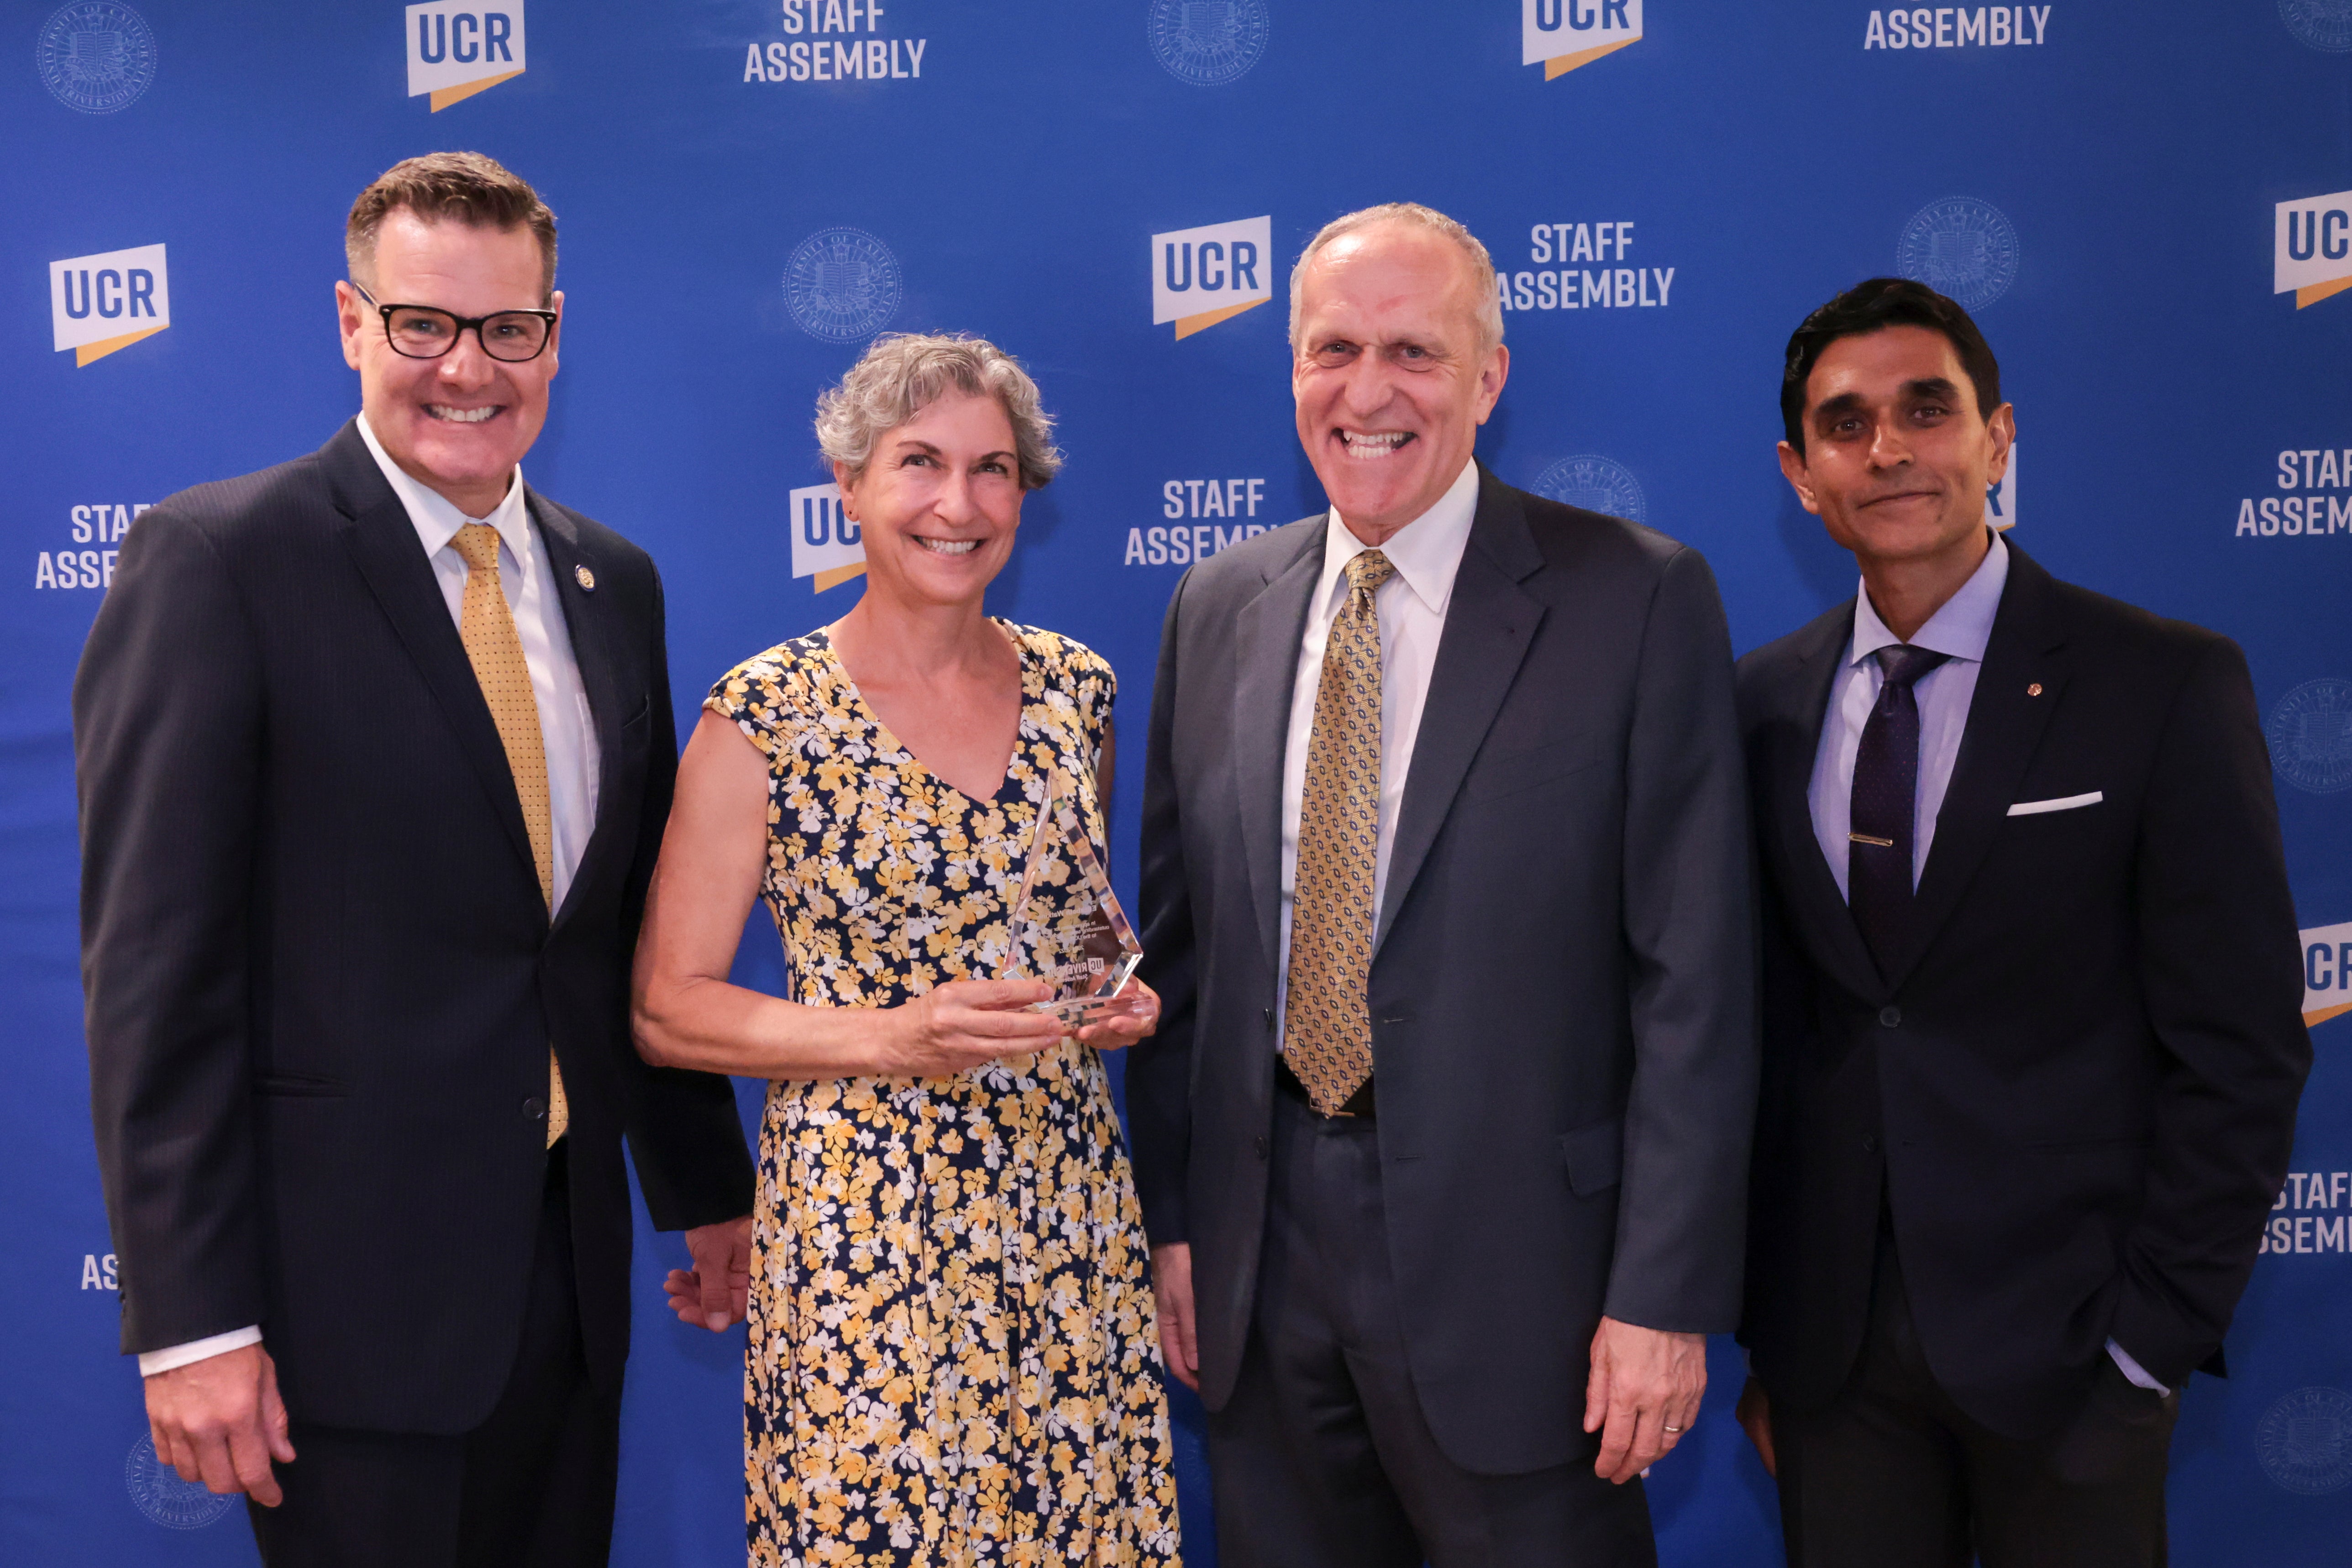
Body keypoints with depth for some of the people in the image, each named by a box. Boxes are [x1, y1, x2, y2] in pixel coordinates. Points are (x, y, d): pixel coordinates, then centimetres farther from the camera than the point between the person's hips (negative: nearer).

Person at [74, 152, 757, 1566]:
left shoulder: (614, 582, 10)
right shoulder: (217, 561, -10)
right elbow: (157, 967, -13)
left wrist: (706, 1183, 16)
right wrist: (192, 1318, -16)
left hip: (570, 1267, 6)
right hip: (352, 1278, -6)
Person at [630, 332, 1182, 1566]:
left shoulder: (1075, 690, 5)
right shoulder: (765, 716, -8)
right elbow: (667, 1009, -6)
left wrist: (1119, 998, -1)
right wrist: (893, 1035, -18)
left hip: (1068, 1214, 4)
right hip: (862, 1229, -4)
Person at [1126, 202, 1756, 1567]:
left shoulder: (1637, 599, -8)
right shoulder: (1219, 608, 6)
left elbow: (1693, 980, -10)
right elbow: (1180, 934, 10)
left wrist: (1667, 1296, -12)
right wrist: (1169, 1214, 7)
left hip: (1513, 1264, -4)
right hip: (1262, 1254, 4)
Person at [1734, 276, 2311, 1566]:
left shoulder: (2167, 687, -7)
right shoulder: (1764, 704, 4)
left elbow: (2239, 1052, -8)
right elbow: (1766, 1024, 7)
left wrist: (2151, 1340, -10)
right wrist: (1760, 1318, 5)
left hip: (2060, 1339, -3)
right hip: (1829, 1344, 3)